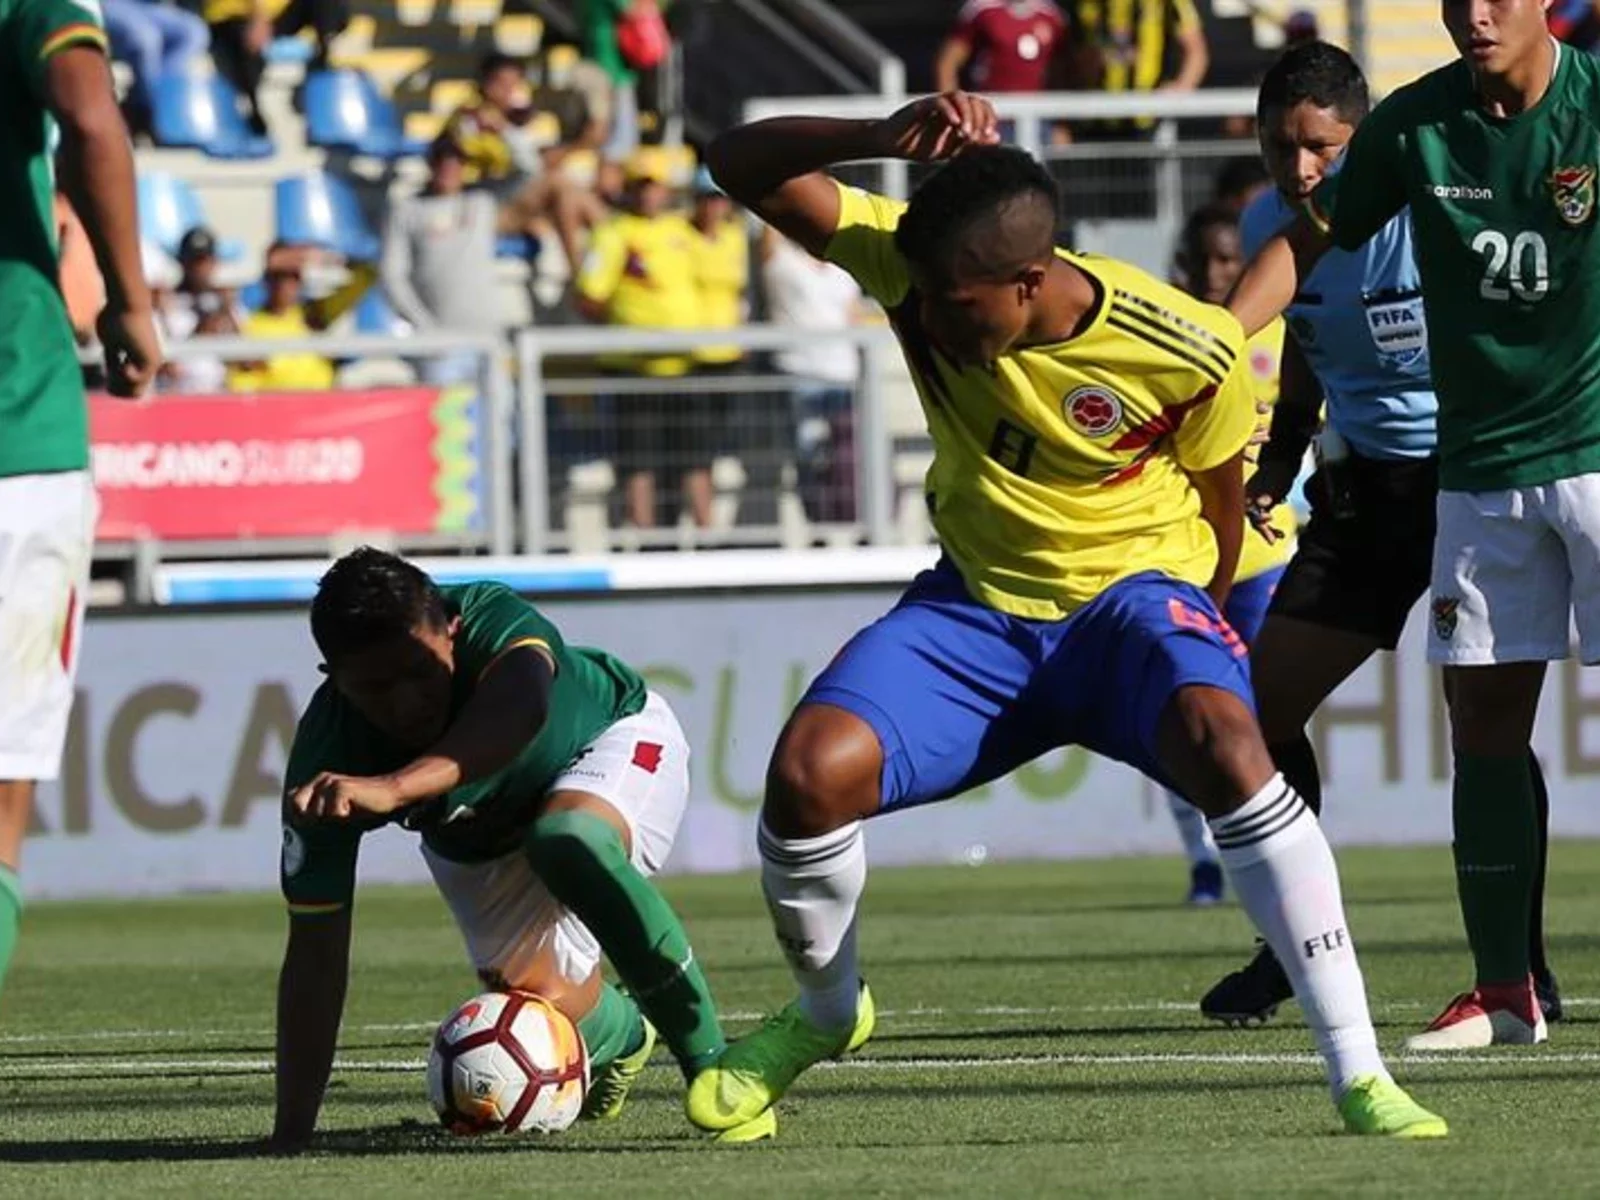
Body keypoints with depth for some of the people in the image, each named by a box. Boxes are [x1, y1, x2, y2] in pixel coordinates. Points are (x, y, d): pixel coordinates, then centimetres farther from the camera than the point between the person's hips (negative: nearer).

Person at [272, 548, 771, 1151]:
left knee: (568, 843, -37)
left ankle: (709, 1062, -23)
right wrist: (290, 1136, -31)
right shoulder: (328, 760, -32)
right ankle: (623, 1034, 30)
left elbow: (519, 712, -64)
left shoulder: (493, 621, -39)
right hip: (475, 845, 4)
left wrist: (395, 788, -79)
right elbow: (315, 951, -28)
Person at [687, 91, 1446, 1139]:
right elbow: (742, 164, -16)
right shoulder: (914, 266, -14)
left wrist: (1193, 638, 10)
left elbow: (1218, 501, -1)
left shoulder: (1188, 355, -21)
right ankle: (826, 1012, 11)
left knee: (1225, 745, -35)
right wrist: (883, 141, -33)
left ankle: (1359, 1075, -30)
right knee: (811, 770, -22)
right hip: (976, 607, 3)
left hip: (1134, 591, -3)